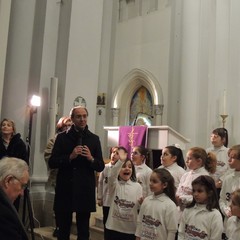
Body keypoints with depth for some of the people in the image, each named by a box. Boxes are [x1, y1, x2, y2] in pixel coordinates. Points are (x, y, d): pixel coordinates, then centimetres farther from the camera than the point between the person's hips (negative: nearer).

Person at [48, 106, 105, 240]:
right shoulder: (62, 137, 3)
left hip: (85, 191, 1)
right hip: (65, 190, 0)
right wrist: (70, 157, -16)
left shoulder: (94, 139, 5)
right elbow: (52, 163, -3)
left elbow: (101, 167, 6)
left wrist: (91, 159, -14)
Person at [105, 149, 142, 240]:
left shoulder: (137, 186, 1)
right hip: (114, 227, -1)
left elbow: (140, 207, 5)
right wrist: (121, 161, -41)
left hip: (130, 229, 1)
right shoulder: (114, 184, -4)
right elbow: (112, 176, -28)